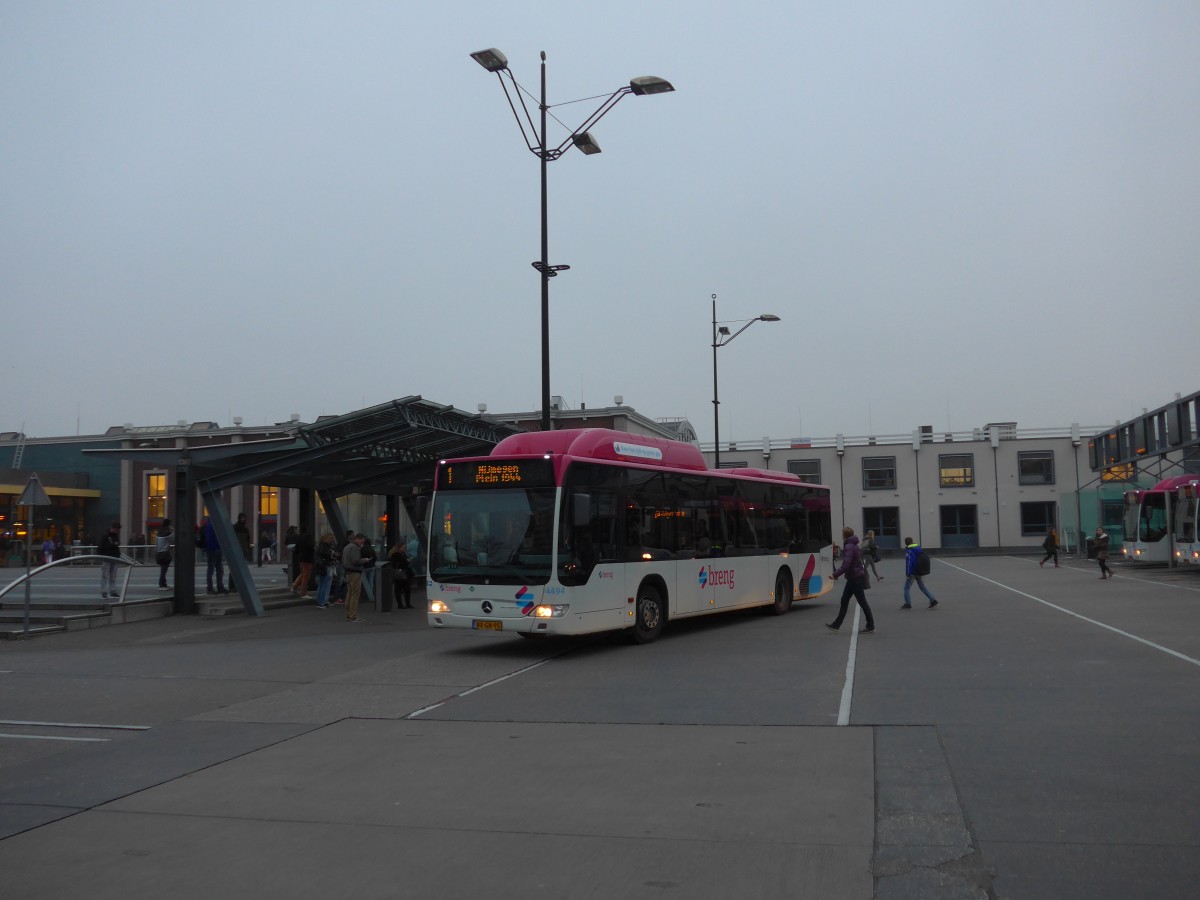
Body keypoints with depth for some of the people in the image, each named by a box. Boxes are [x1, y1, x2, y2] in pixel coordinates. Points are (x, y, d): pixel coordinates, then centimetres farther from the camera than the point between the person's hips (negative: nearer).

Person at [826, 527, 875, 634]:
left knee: (862, 602, -3)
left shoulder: (849, 547, -18)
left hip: (855, 578, -10)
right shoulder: (854, 546, 14)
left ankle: (870, 626, 4)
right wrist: (837, 572, 18)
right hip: (853, 578, 10)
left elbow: (846, 565, -24)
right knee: (844, 601, 12)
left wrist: (836, 574, -17)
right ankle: (836, 624, 17)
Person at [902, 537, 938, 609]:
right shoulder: (918, 548, 8)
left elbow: (909, 562, -21)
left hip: (912, 573, -8)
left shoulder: (909, 551, -16)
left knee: (906, 588, 3)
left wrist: (907, 574, -20)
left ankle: (908, 604, 3)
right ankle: (933, 600, 9)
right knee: (922, 587, 15)